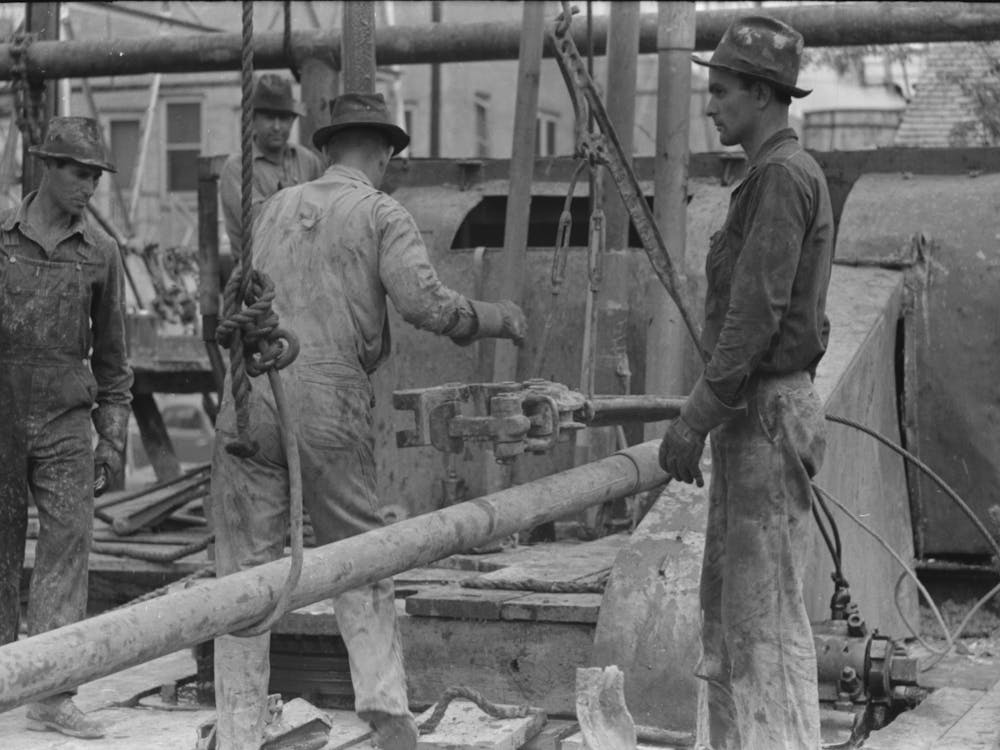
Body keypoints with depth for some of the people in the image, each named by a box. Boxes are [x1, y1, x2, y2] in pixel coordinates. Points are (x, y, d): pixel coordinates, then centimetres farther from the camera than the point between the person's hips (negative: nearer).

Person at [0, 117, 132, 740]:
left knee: (69, 543, -8)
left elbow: (111, 354, 8)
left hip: (66, 421, 0)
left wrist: (114, 439, 3)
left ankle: (53, 695, -10)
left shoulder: (100, 251, 2)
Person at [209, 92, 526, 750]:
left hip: (251, 392, 3)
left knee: (247, 568, 5)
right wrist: (497, 318, 8)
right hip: (331, 399, -3)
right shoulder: (383, 214, 5)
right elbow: (426, 302, -8)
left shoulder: (277, 209, 19)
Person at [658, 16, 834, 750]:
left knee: (766, 613, -7)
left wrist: (696, 418, -19)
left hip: (767, 416, -10)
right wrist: (709, 415, 20)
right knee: (727, 608, 13)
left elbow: (757, 312, -21)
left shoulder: (783, 174, -14)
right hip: (756, 413, 10)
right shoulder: (781, 174, 18)